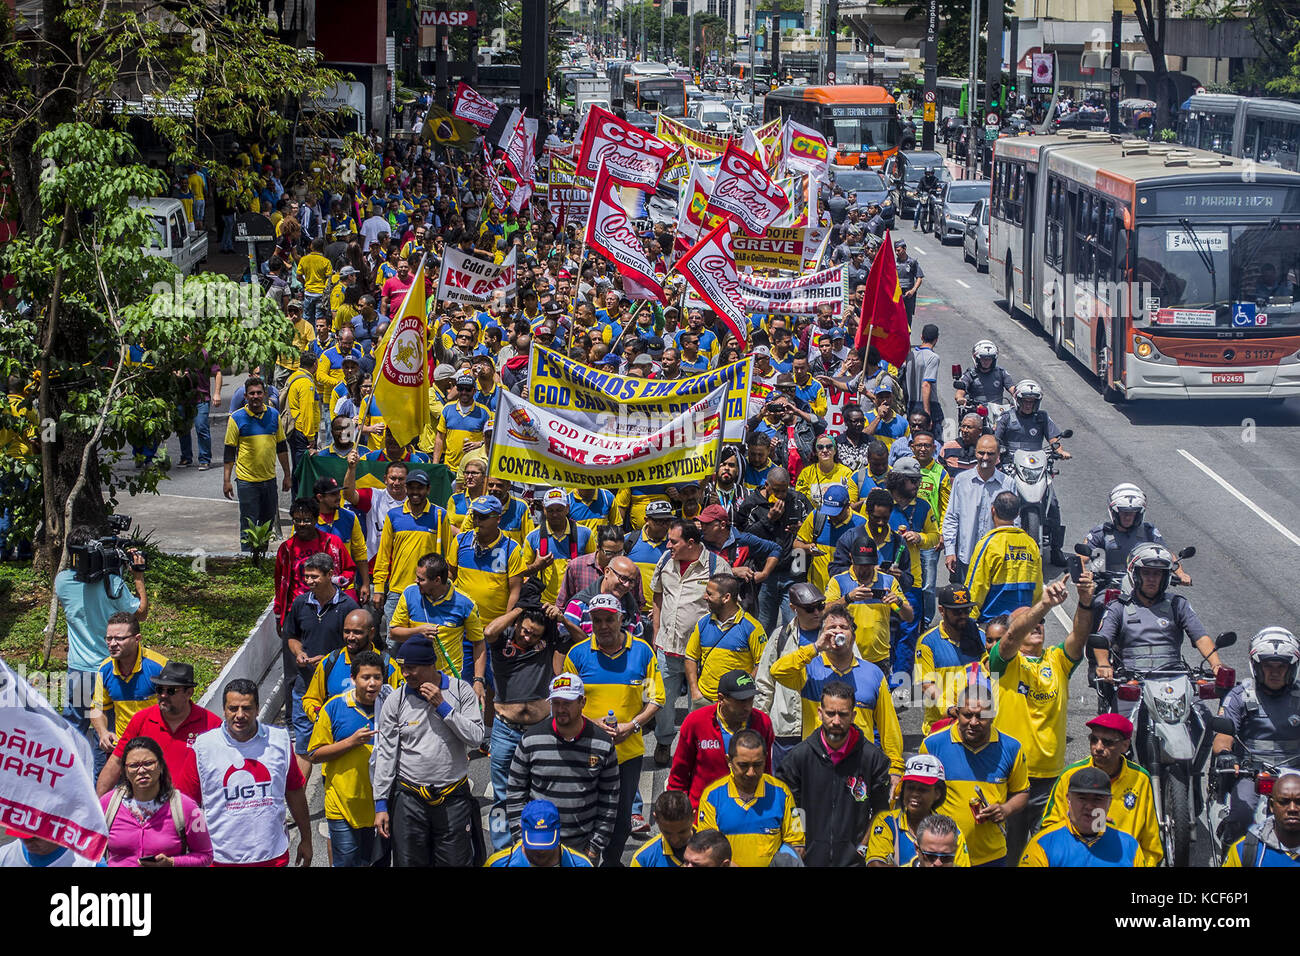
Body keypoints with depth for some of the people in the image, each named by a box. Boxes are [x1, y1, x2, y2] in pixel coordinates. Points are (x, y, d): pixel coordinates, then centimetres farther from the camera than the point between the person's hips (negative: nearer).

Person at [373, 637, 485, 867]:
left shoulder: (461, 691, -2)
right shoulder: (395, 702, 0)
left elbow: (475, 738, -7)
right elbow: (385, 755, 2)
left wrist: (443, 706, -14)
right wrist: (381, 804, -1)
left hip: (454, 799, -1)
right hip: (410, 800, 1)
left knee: (456, 862, 3)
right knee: (410, 863, 4)